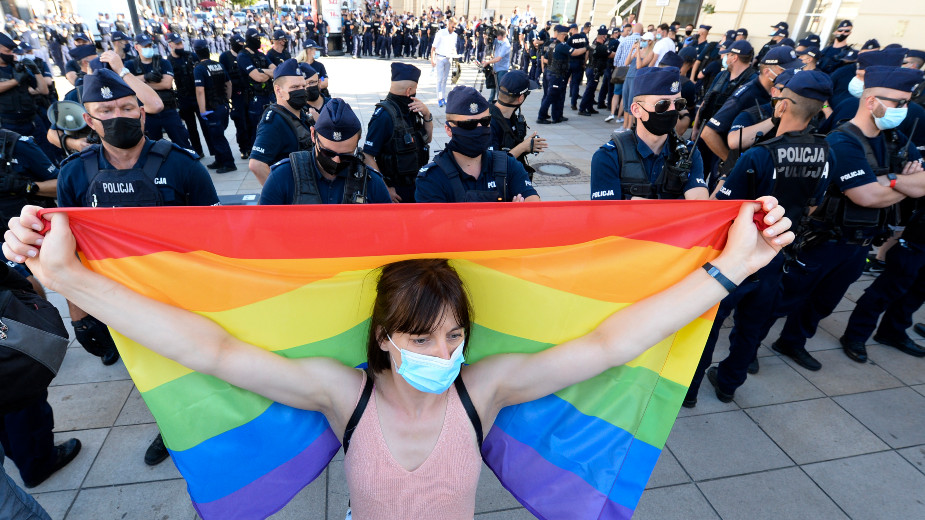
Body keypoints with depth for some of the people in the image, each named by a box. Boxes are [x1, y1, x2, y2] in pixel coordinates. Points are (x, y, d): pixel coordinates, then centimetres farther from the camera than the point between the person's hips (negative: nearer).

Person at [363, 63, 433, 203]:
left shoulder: (409, 110, 5)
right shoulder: (384, 115, -19)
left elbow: (427, 139, 16)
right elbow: (367, 156, -21)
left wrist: (427, 115, -3)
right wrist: (385, 189, -20)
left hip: (416, 185, 7)